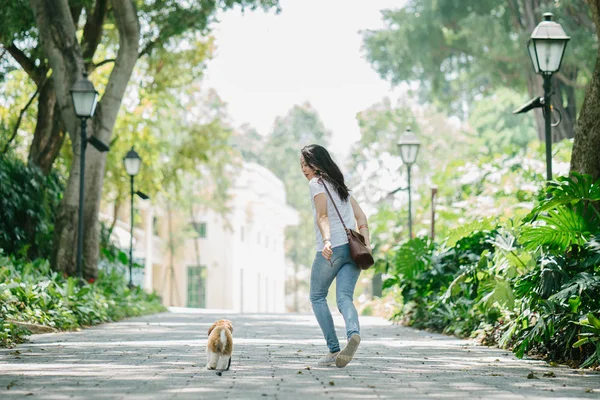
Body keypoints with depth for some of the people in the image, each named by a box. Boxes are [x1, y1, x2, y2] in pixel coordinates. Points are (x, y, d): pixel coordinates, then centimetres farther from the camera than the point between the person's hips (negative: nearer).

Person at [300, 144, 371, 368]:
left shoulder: (317, 183, 1)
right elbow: (361, 217, 18)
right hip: (353, 247, 6)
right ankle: (354, 333, -36)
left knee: (317, 297, 11)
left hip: (332, 248, -6)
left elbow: (322, 215, -15)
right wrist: (366, 246, 11)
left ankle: (334, 350, 3)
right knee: (344, 298, -5)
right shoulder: (340, 185, 24)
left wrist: (326, 241, -27)